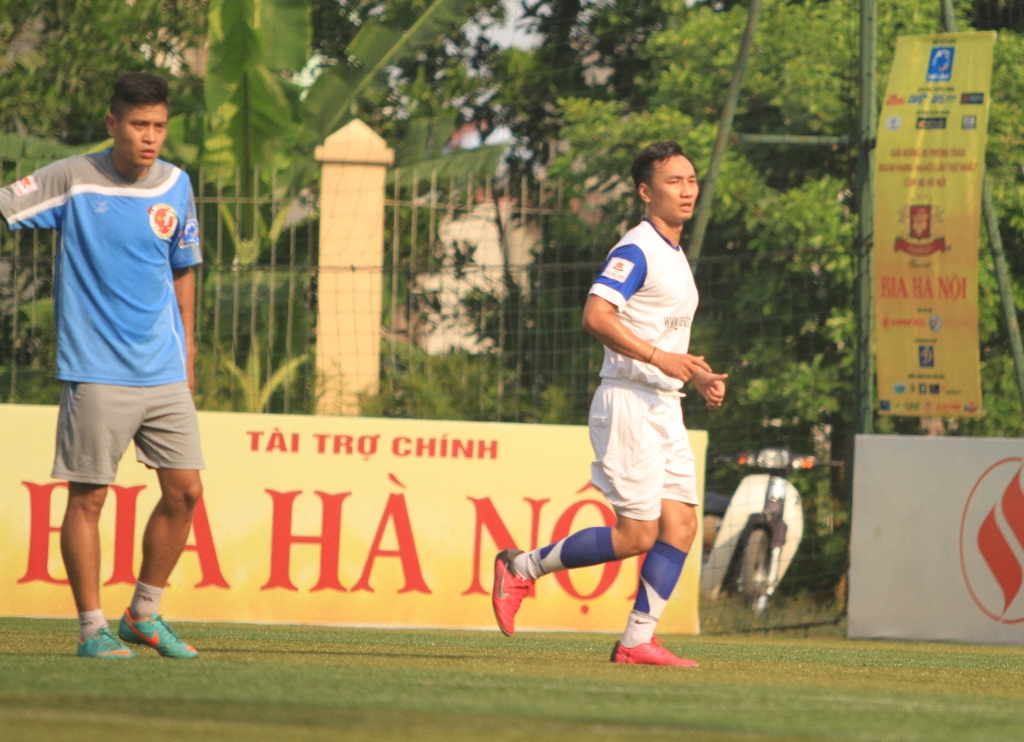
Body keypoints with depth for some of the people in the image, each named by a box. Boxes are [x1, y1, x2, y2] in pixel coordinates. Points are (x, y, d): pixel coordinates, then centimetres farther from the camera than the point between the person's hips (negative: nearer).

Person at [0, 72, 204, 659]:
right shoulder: (72, 180, -6)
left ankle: (144, 614, 17)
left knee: (185, 490, 2)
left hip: (165, 371, 5)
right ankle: (93, 628, 6)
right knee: (88, 497, -3)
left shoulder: (176, 185, 7)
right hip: (96, 374, -5)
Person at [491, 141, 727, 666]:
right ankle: (522, 567, 4)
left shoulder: (675, 256, 19)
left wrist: (700, 377, 16)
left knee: (681, 525, 0)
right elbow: (596, 315, -25)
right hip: (629, 402, -9)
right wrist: (658, 358, -28)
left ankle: (637, 642, 3)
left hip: (665, 409, 9)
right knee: (636, 534, -11)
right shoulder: (636, 250, -12)